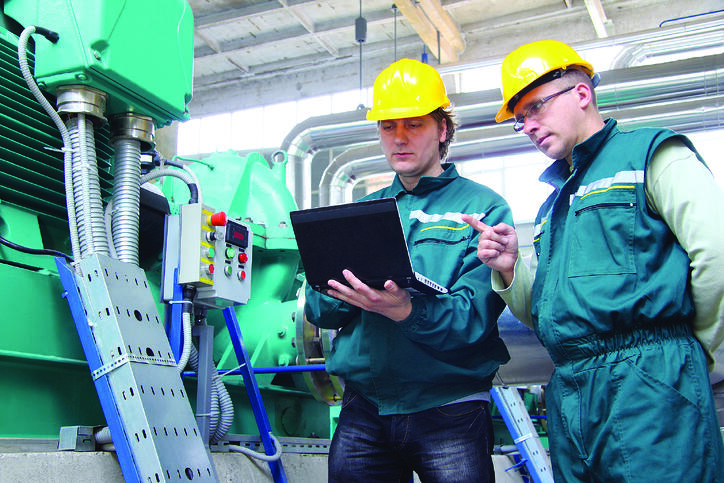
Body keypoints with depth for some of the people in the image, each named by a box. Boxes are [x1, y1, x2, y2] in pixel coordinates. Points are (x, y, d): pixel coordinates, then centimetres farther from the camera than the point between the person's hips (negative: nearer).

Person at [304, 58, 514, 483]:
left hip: (450, 411, -3)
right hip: (364, 410, 4)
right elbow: (318, 309, 8)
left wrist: (407, 311, -31)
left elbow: (473, 314, -13)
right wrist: (344, 293, -15)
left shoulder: (484, 207, 1)